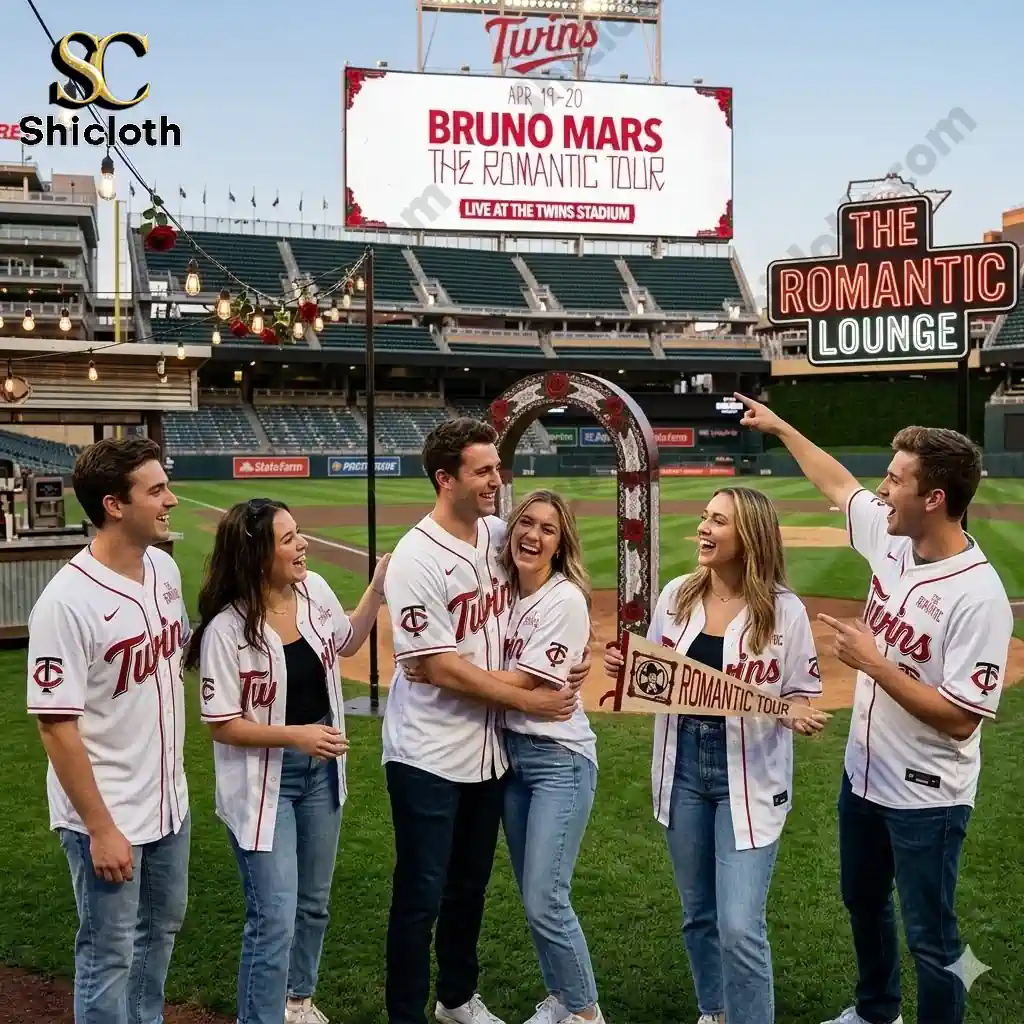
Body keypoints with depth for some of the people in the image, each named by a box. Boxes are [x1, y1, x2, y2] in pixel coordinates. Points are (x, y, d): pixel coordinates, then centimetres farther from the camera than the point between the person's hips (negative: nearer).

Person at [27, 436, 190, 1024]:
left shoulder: (165, 569, -1)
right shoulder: (68, 601, -24)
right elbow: (56, 726, -22)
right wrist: (100, 829, -20)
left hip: (168, 800, 8)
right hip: (106, 814, -8)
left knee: (162, 928, 23)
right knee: (110, 954, 7)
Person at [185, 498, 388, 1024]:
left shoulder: (315, 590, -5)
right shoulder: (226, 629, -23)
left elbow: (346, 642, 15)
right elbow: (222, 724, -17)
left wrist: (377, 590, 4)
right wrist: (295, 735, -27)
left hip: (321, 769, 7)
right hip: (263, 781, -7)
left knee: (313, 903, 21)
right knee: (275, 919, -7)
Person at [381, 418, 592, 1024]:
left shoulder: (499, 536, 2)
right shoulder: (417, 559, -19)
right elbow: (442, 668, -20)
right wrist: (528, 700, -16)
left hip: (488, 749, 7)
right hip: (429, 757, -7)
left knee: (471, 886, 20)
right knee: (422, 895, 2)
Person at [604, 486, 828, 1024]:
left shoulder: (784, 610, -12)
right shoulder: (676, 594, 0)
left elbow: (803, 694, -4)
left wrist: (801, 717, -25)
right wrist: (623, 666, -8)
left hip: (749, 777, -4)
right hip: (682, 767, 5)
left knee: (740, 928, -10)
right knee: (698, 915, 18)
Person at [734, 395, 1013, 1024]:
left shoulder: (978, 596, -28)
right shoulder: (891, 538, -6)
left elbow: (960, 718, -29)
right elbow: (839, 485, 14)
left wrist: (873, 663, -27)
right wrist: (780, 427, 21)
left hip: (926, 796, -9)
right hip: (864, 773, 9)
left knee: (930, 939, 4)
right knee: (863, 899, 27)